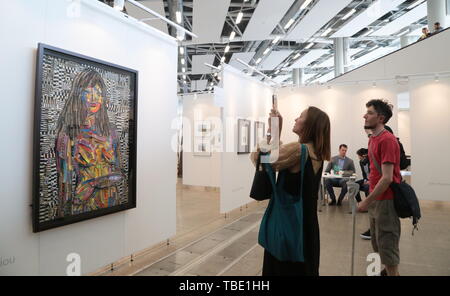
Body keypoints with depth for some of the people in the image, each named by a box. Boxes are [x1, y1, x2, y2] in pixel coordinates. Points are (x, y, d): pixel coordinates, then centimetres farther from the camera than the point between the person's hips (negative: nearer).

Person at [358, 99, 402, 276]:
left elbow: (387, 178, -22)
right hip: (375, 200, 9)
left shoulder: (387, 140, -18)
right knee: (377, 244, 20)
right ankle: (386, 271, 38)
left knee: (387, 247, 3)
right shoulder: (373, 139, 9)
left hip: (385, 200, -9)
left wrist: (367, 202, -19)